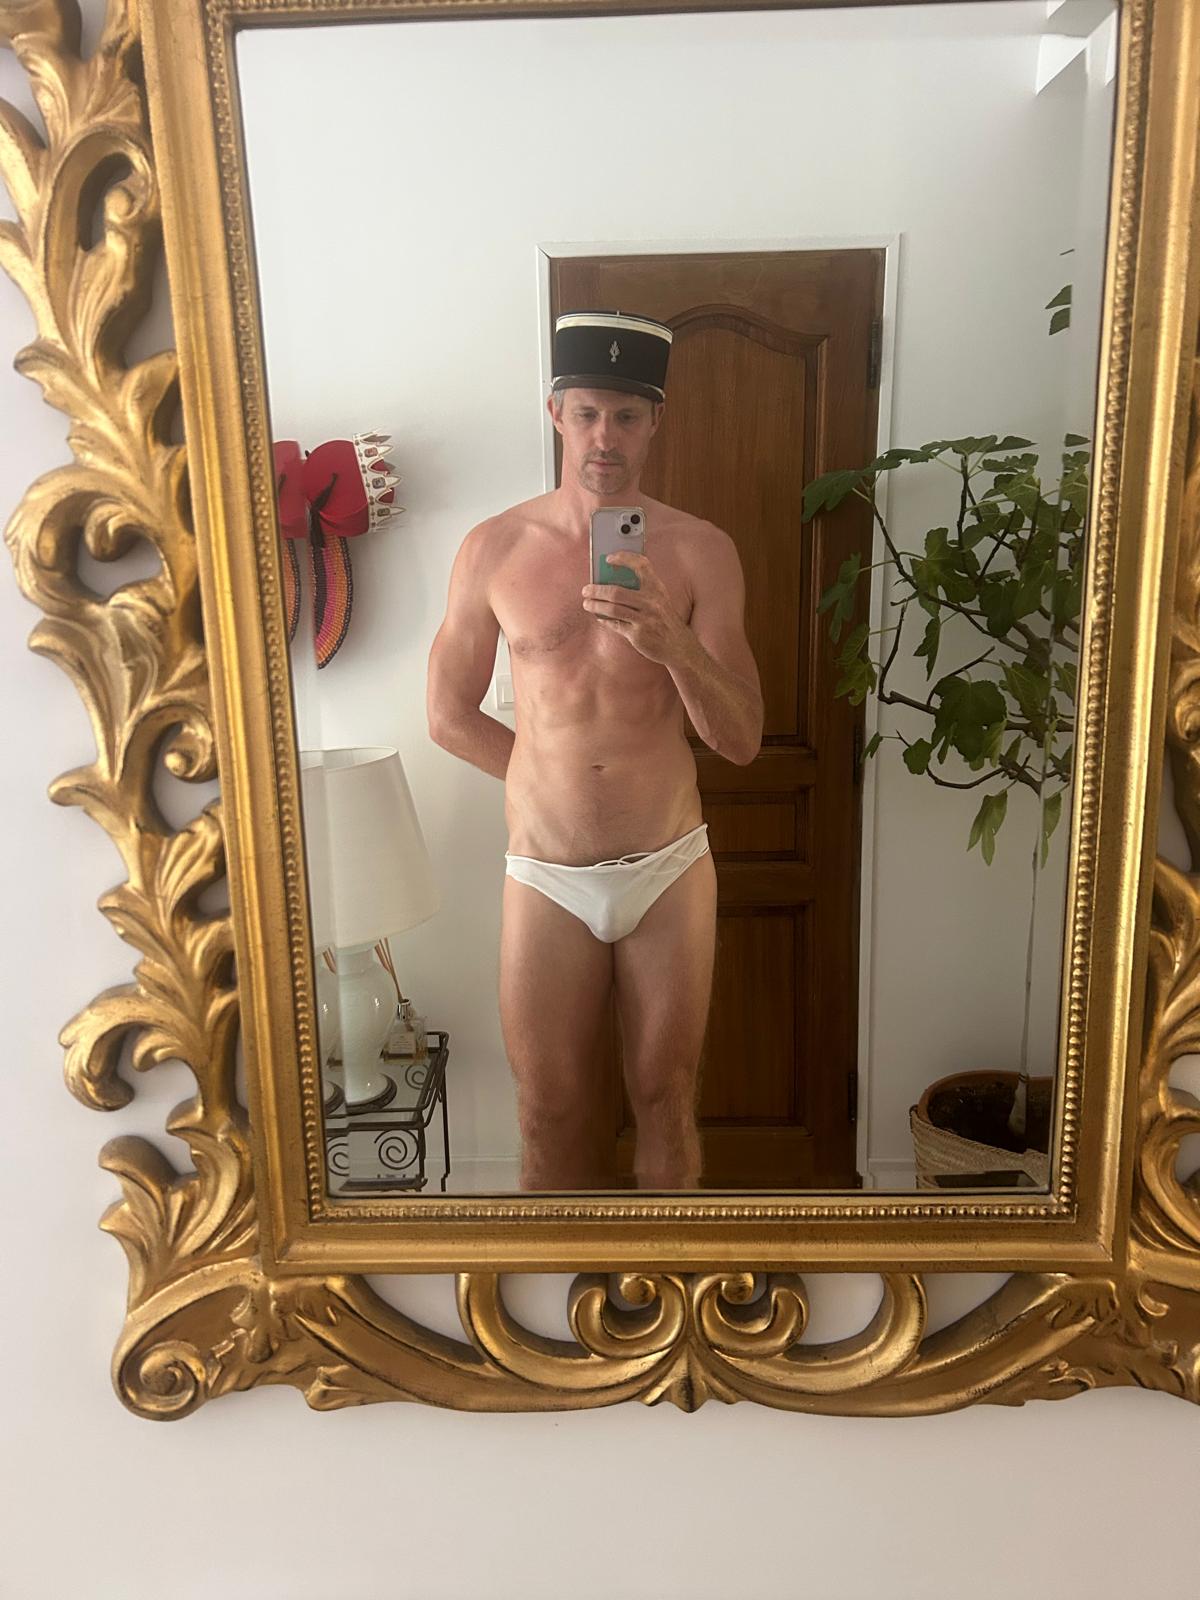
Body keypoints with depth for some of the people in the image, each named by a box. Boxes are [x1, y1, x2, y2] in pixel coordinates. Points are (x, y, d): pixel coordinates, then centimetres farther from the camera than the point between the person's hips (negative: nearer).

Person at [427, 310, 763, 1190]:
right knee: (551, 1115, 13)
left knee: (666, 1103, 15)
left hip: (669, 869, 0)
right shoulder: (493, 549, -2)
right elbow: (450, 715, 6)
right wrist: (561, 779, 4)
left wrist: (674, 644, -25)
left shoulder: (701, 550, -4)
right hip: (547, 877, 0)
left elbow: (742, 740, -7)